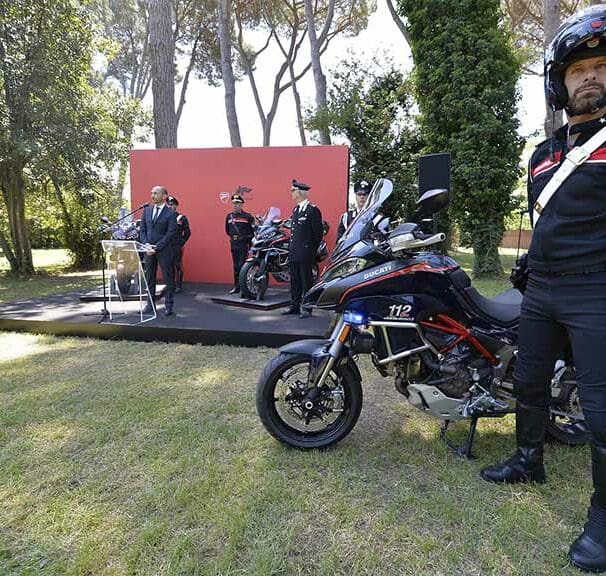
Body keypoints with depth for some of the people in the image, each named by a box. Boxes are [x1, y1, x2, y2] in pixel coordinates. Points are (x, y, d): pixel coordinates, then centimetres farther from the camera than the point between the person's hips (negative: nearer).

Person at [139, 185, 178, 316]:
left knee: (168, 279, 2)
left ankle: (169, 306, 11)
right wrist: (146, 244, -5)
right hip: (149, 250, 5)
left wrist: (157, 247, -15)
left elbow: (171, 234, -10)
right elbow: (142, 230, 12)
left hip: (164, 251, -5)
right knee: (149, 278, 10)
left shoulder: (170, 214, -5)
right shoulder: (147, 210, 12)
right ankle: (150, 304, 20)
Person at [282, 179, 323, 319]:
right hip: (294, 252, 8)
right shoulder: (295, 209, 16)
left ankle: (307, 308, 7)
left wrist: (313, 250, -6)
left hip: (305, 253, -8)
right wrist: (291, 249, 13)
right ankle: (295, 306, 22)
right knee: (295, 280, 13)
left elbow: (318, 232, -9)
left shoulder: (312, 210, -10)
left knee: (306, 280, -1)